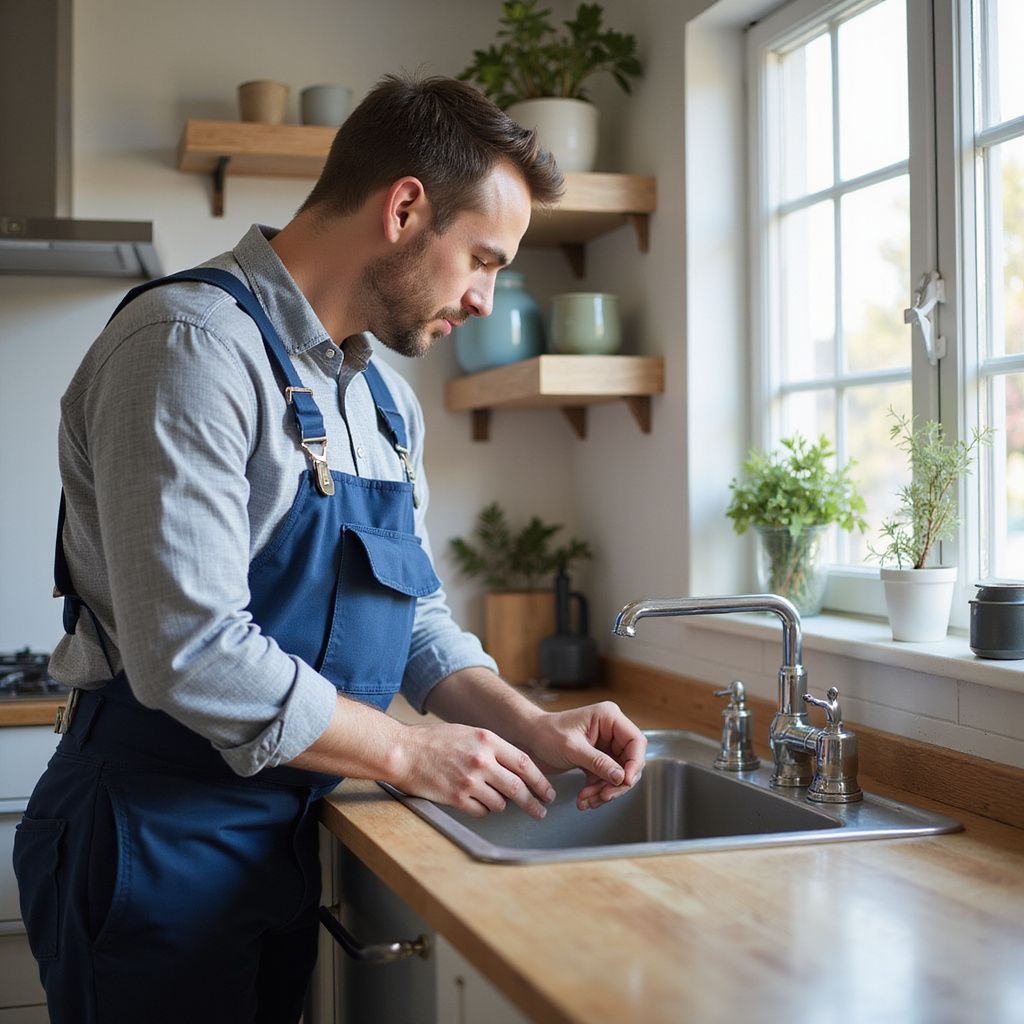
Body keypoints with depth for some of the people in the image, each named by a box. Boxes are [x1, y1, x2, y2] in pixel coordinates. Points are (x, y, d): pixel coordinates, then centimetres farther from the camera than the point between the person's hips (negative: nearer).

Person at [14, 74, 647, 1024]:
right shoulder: (192, 346, -20)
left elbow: (415, 617, 14)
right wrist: (407, 752, -16)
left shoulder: (385, 399, 10)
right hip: (157, 840, -9)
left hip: (287, 837, 9)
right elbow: (192, 653, -27)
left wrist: (528, 727, -2)